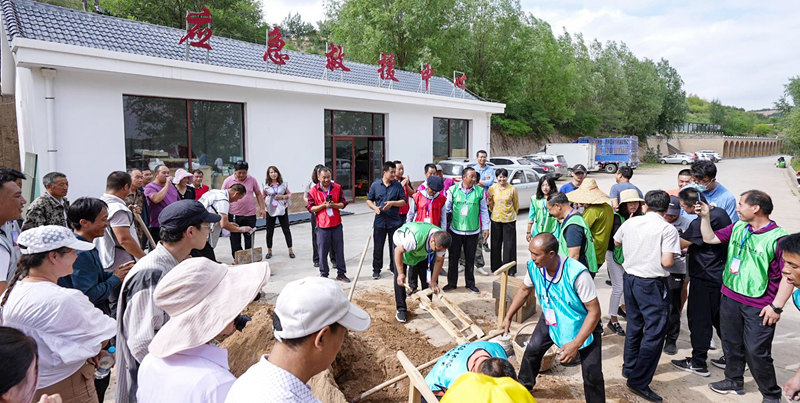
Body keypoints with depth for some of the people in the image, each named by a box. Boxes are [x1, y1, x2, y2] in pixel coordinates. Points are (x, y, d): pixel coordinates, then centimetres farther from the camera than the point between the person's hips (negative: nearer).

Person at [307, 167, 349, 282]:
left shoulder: (337, 188, 4)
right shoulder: (313, 191, -1)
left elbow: (343, 204, 5)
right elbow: (310, 208, -2)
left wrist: (333, 205, -14)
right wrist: (323, 205, -16)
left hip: (336, 224, 2)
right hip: (322, 226, -2)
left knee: (339, 250, 8)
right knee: (323, 252, 4)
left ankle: (341, 273, 20)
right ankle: (324, 274, 18)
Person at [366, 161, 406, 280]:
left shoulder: (398, 185, 2)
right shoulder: (375, 185, 3)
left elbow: (403, 201, 2)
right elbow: (369, 200, 10)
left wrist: (392, 203, -14)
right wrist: (374, 207, -10)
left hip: (394, 221, 0)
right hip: (379, 221, 0)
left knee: (395, 246, 6)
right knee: (378, 247, 7)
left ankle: (394, 268, 22)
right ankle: (376, 270, 21)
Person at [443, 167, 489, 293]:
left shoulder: (479, 191, -1)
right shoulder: (453, 190, -2)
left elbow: (484, 211, 5)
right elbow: (446, 208, 4)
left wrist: (486, 228, 3)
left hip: (473, 231, 0)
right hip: (455, 230, 0)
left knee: (470, 259, 10)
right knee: (453, 257, 8)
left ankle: (470, 283, 25)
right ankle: (452, 282, 23)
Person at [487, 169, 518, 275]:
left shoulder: (512, 189, -4)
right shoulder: (492, 188, 1)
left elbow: (516, 205, 6)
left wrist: (512, 215, 11)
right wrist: (494, 212, 11)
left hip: (509, 219, -2)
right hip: (496, 219, 2)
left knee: (509, 244, 1)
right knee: (496, 244, 10)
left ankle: (510, 269, 10)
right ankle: (496, 266, 24)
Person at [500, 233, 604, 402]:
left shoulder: (577, 274, -37)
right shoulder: (534, 267, -20)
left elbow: (594, 311, -29)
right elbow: (524, 290, 2)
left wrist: (576, 343, -32)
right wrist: (508, 318, 5)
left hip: (584, 324, -4)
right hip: (551, 318, 5)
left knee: (592, 372, -9)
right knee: (532, 349, 7)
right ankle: (524, 385, 33)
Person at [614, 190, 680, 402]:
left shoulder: (630, 222, 2)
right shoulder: (668, 229, -14)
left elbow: (616, 242, 20)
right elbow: (667, 262, -20)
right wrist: (672, 257, 2)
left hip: (630, 277, 6)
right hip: (652, 284, -6)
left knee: (634, 325, 20)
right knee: (654, 333, 2)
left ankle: (629, 368, 34)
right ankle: (639, 381, 5)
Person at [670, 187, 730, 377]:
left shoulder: (700, 222, -25)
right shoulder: (720, 213, 4)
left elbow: (680, 244, -17)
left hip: (705, 279, -9)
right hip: (721, 275, 9)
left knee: (699, 319, 2)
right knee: (719, 317, 20)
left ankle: (698, 363, 11)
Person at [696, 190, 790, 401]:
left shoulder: (779, 238, -17)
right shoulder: (737, 228, 4)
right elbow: (710, 238, 15)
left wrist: (776, 306, -18)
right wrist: (705, 216, 5)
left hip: (758, 307, -6)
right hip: (730, 298, 6)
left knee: (756, 352, 1)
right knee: (731, 343, 19)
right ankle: (734, 381, 39)